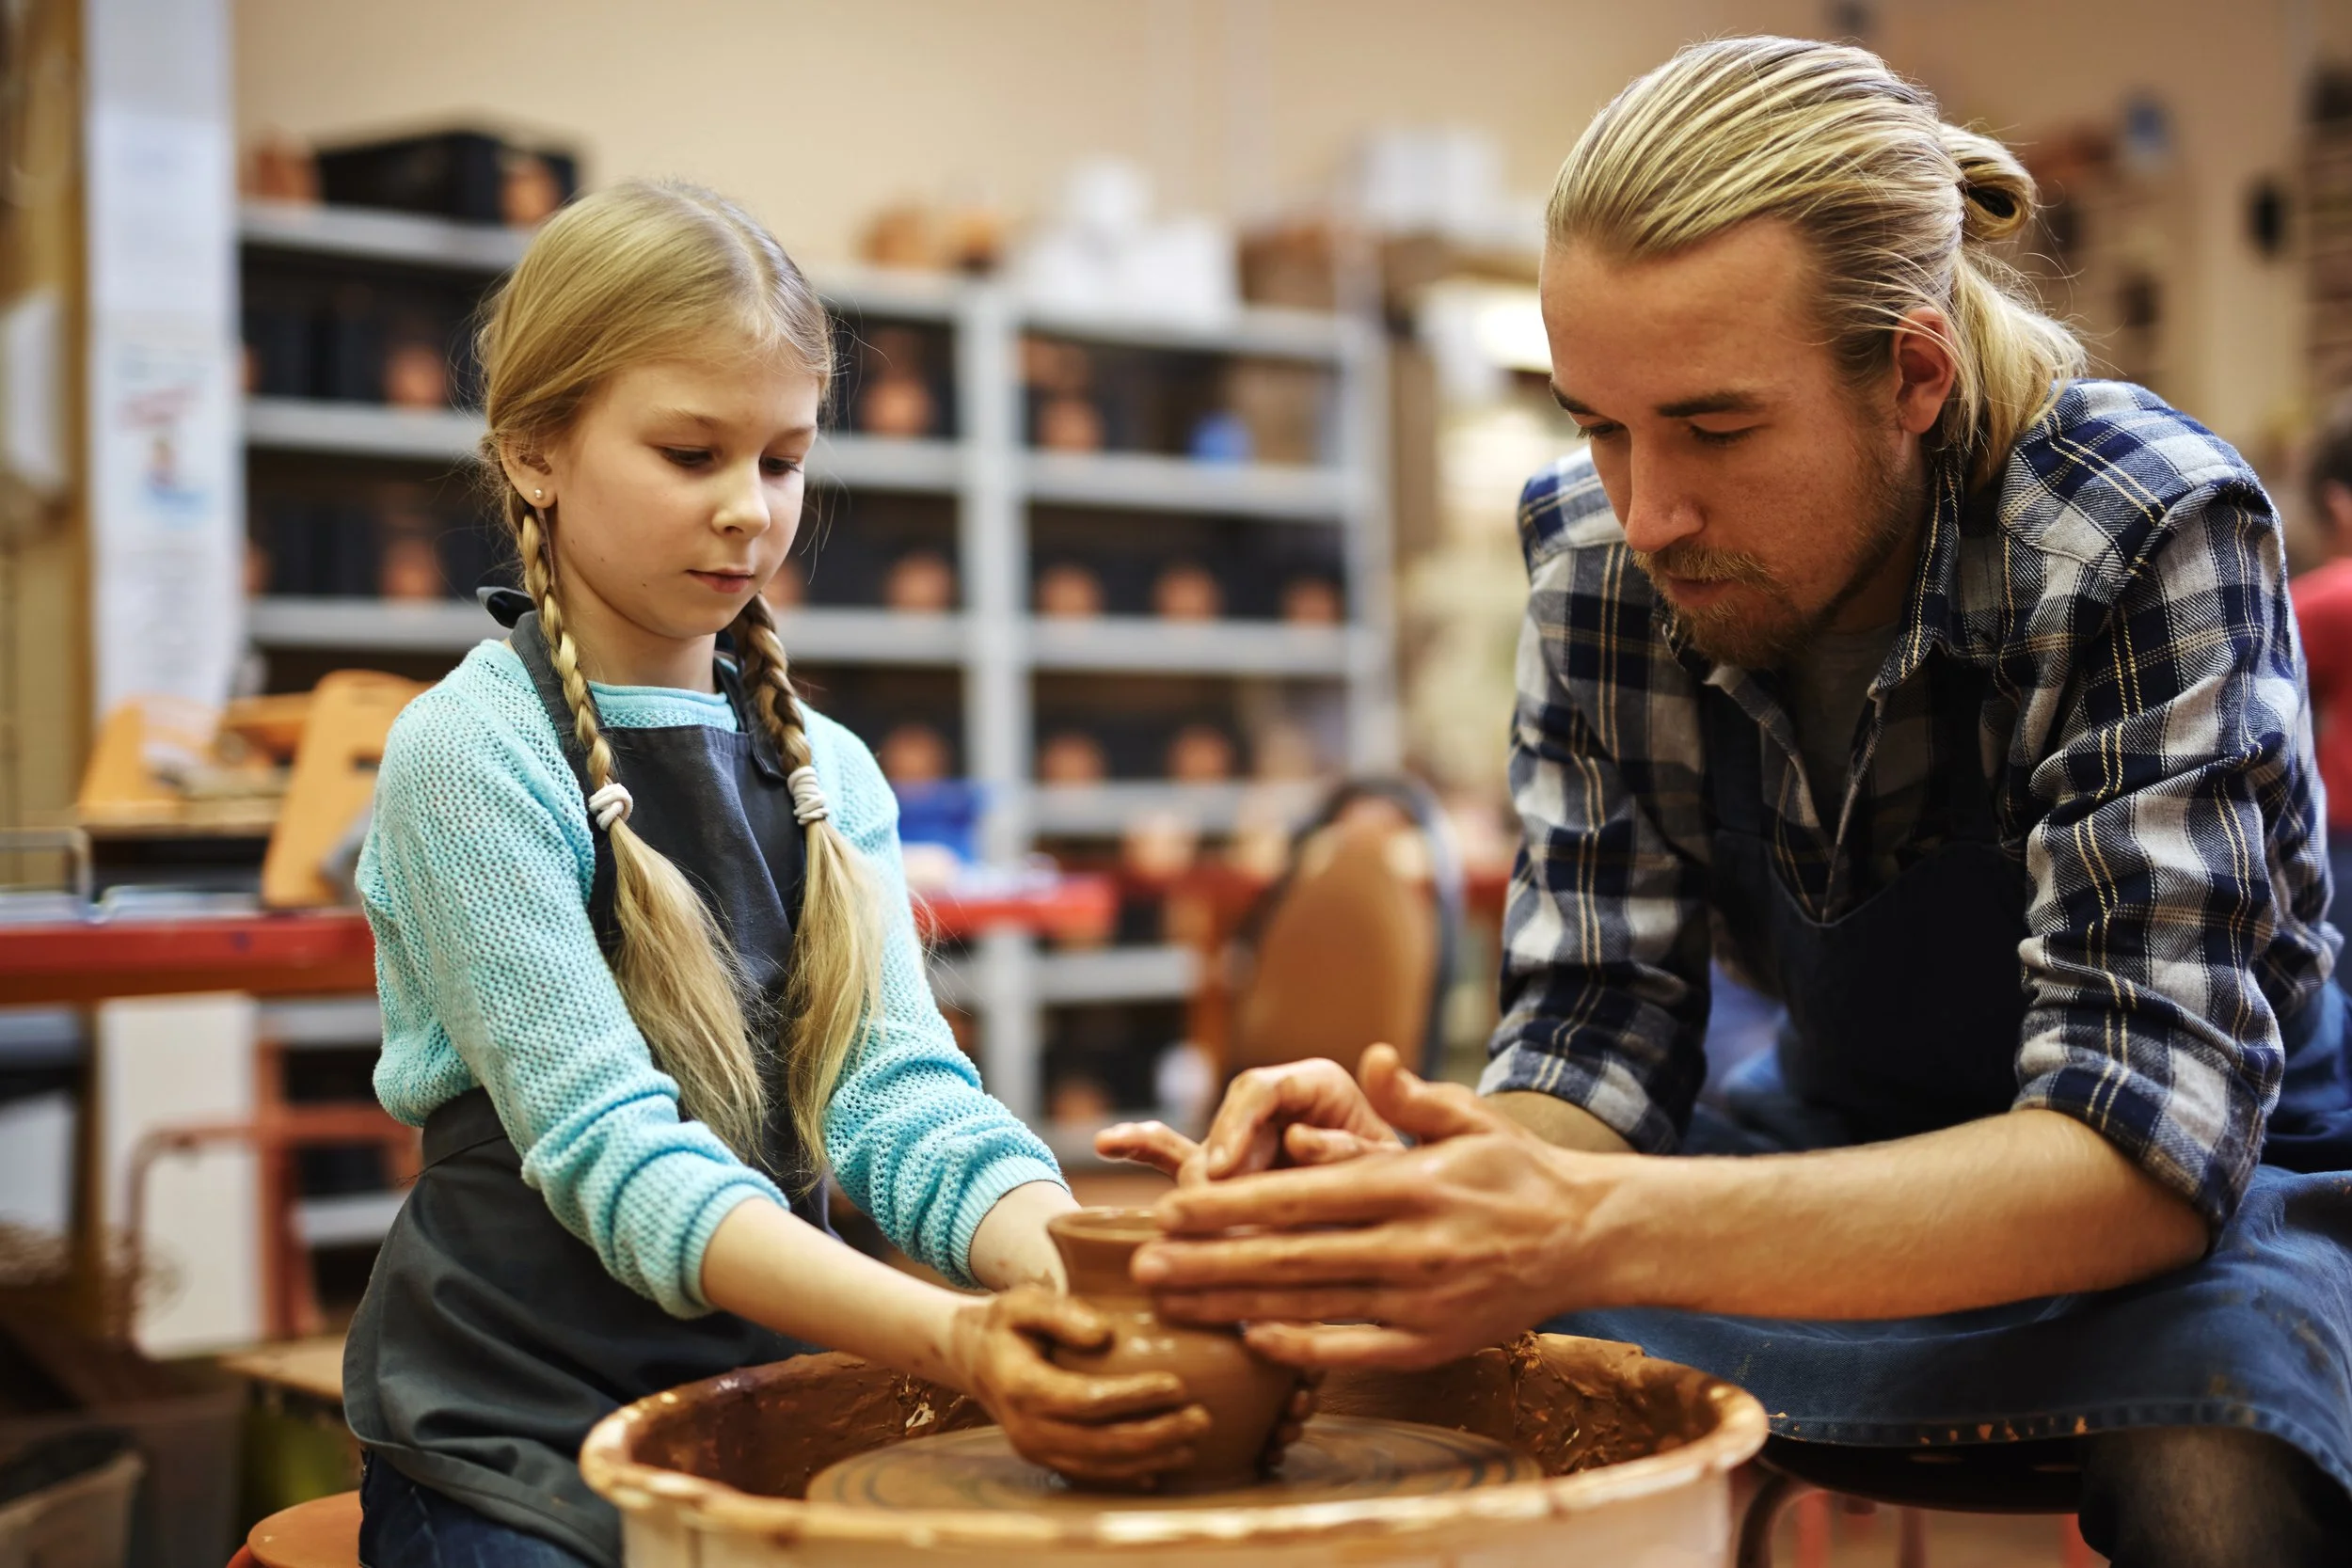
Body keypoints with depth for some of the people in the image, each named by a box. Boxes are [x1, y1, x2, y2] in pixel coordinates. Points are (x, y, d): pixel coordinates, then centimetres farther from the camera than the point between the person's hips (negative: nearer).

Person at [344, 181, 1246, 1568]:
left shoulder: (829, 771, 7)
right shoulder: (468, 754, -11)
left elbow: (898, 1090, -5)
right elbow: (611, 1154, -19)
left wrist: (1078, 1269, -26)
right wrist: (951, 1341, -33)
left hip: (770, 1415, 5)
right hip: (517, 1443, -4)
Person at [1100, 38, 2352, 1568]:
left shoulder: (2145, 537, -26)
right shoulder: (1596, 551, -13)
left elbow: (2146, 1140, -34)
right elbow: (1598, 1043, -13)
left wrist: (1591, 1231, -47)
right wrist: (1405, 1191, -37)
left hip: (2217, 1176, -3)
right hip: (1844, 1146, 4)